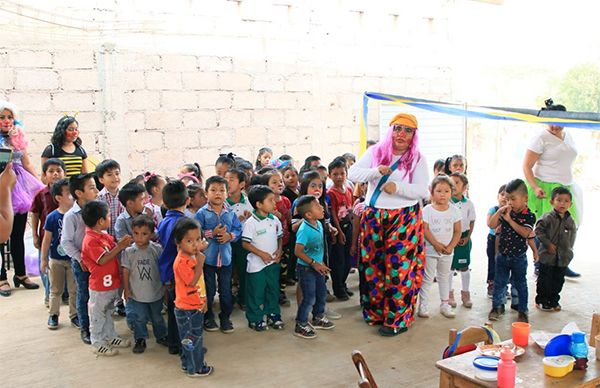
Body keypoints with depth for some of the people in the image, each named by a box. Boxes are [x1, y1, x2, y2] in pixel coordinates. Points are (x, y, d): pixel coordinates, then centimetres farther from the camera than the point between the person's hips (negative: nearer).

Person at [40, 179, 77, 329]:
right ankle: (53, 314, 29)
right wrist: (43, 259, 0)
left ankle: (74, 315, 24)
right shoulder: (52, 217, -12)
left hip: (74, 259, 1)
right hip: (56, 260, -1)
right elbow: (47, 239, -3)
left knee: (74, 290, 10)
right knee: (56, 290, 14)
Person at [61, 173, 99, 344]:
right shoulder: (71, 216, -14)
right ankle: (84, 329, 22)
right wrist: (79, 258, -13)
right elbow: (66, 242, -10)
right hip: (81, 262, -4)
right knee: (83, 296, 8)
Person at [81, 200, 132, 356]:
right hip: (100, 286, -9)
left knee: (108, 312, 22)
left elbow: (114, 250, 8)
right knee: (98, 315, 7)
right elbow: (102, 259, -27)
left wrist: (122, 244, -12)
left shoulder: (104, 235, 6)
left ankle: (111, 337, 36)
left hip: (111, 282, 9)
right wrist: (119, 247, -25)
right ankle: (98, 344, 19)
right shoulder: (91, 240, -23)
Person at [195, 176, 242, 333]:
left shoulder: (230, 213, 2)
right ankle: (208, 317, 28)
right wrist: (212, 233, -21)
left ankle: (225, 317, 28)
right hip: (207, 257, -3)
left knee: (226, 289, 12)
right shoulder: (202, 213, -9)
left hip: (225, 257, 3)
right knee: (209, 289, 11)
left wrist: (229, 235, -15)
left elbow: (238, 229, 4)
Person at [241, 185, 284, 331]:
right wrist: (262, 254, -19)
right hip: (257, 264, -6)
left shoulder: (275, 220, 2)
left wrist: (279, 250, -4)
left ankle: (273, 315, 32)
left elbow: (280, 238, 13)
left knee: (273, 290, 16)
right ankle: (255, 319, 20)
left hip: (273, 262, 6)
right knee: (256, 292, 6)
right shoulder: (251, 223, -16)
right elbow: (245, 243, -15)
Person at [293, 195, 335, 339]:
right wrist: (314, 263, -23)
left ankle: (318, 318, 40)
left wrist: (320, 263, 13)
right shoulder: (304, 230, -26)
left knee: (322, 292, 19)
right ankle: (301, 325, 14)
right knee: (309, 298, -2)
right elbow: (298, 252, -26)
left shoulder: (319, 224, 0)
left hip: (317, 267, 8)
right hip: (306, 268, -8)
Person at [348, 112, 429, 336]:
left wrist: (398, 187, -19)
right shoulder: (375, 152, 6)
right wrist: (376, 171, -18)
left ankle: (397, 319, 7)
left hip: (404, 219, -3)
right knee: (373, 265, 8)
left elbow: (422, 191, -6)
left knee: (399, 268, -4)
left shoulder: (418, 159, 1)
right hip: (374, 217, 3)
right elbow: (352, 173, -2)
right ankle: (376, 312, 23)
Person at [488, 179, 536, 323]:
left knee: (520, 284, 11)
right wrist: (499, 211, -17)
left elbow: (525, 232, -26)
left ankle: (523, 311, 23)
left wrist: (509, 219, -27)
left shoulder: (529, 216, -12)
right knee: (499, 282, 12)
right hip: (502, 255, 3)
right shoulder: (505, 212, -2)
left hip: (519, 258, -3)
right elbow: (492, 225, -7)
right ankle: (497, 307, 26)